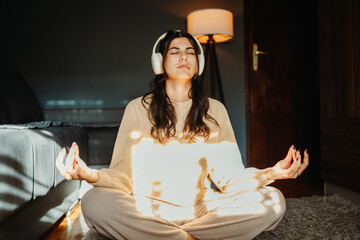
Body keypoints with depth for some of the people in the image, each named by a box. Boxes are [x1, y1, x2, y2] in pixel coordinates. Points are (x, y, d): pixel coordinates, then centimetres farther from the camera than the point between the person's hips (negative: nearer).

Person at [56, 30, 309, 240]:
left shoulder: (215, 110, 5)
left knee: (273, 200, -19)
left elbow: (231, 177, -1)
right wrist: (91, 175, -27)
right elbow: (125, 176, -6)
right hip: (148, 210, -1)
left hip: (199, 210, 2)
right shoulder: (138, 108, 1)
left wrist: (271, 173, -19)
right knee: (94, 202, -29)